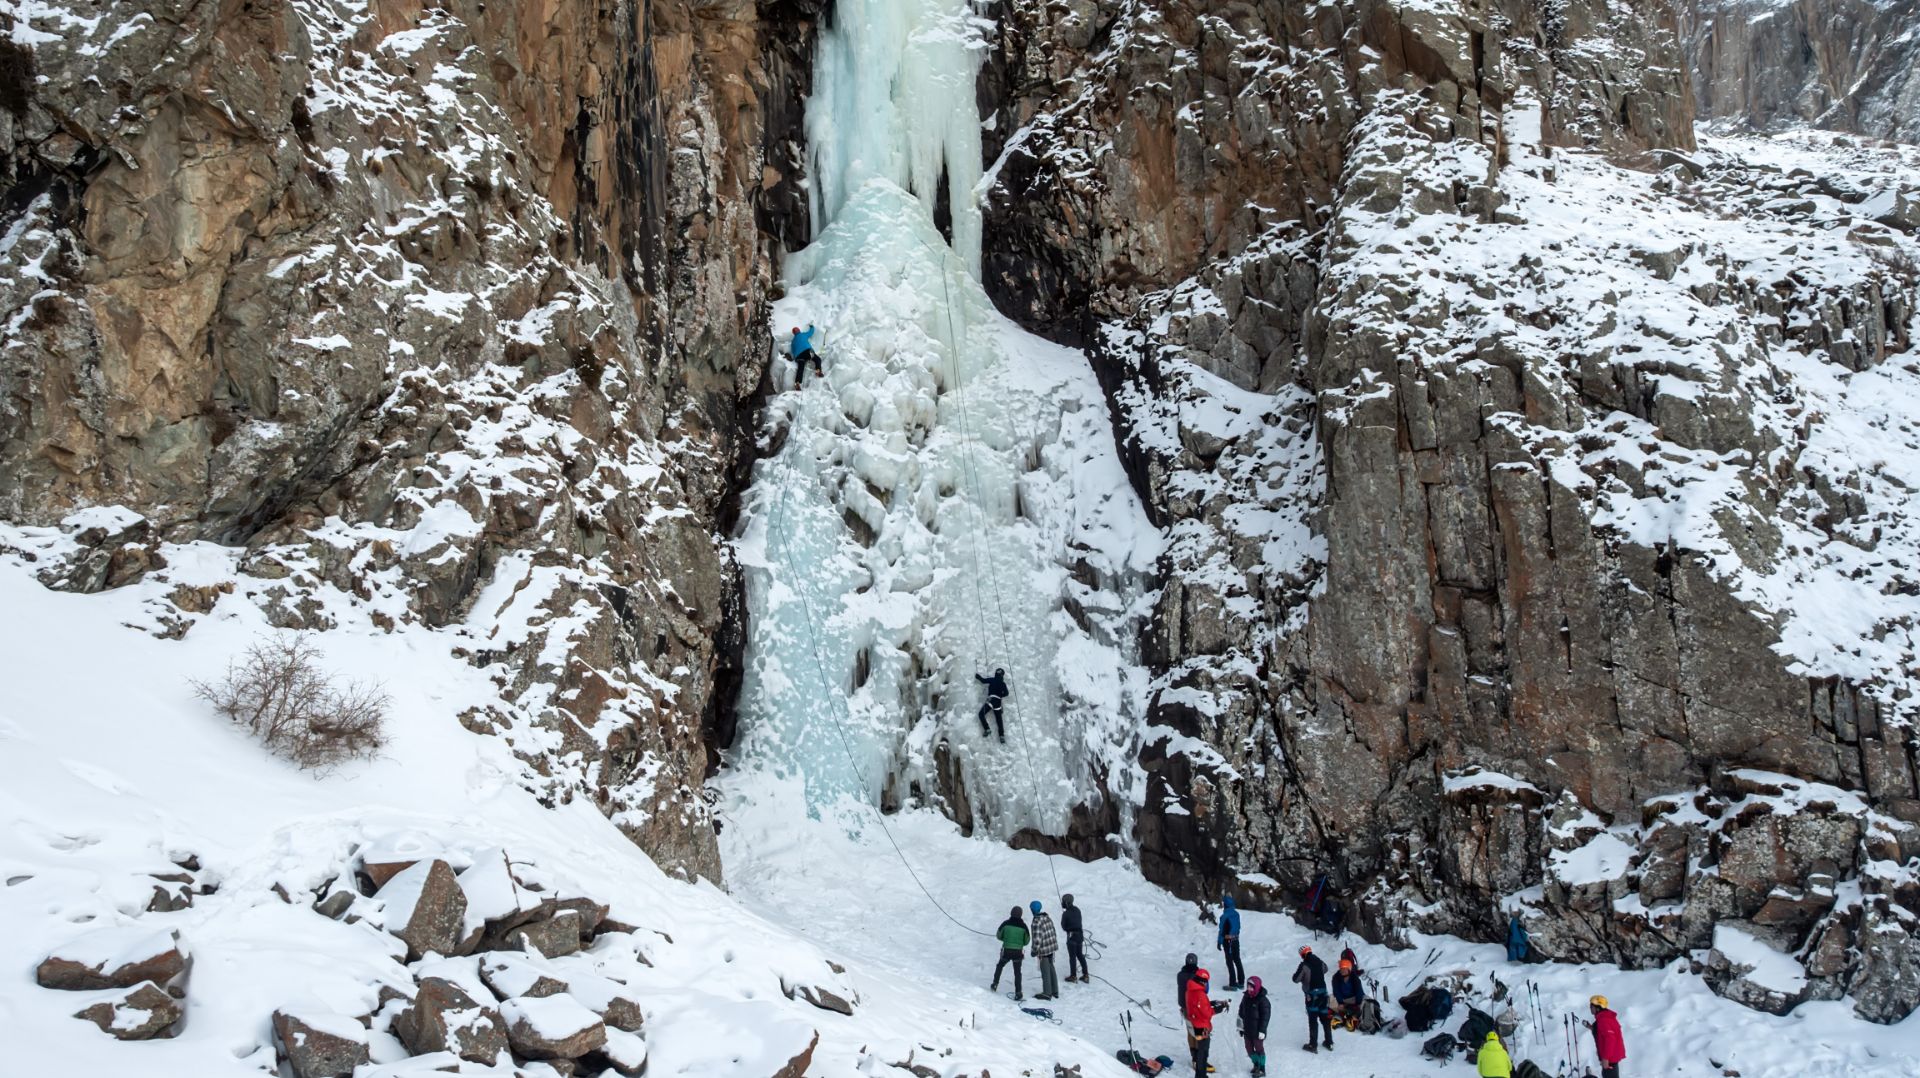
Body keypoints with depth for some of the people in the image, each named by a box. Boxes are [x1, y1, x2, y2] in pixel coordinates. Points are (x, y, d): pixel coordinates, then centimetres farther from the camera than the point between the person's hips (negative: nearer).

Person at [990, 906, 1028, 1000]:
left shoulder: (1006, 924, -8)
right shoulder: (1023, 926, -6)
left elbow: (999, 935, 4)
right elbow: (1026, 941, 3)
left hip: (1006, 951, 0)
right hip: (1018, 952, 0)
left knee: (999, 966, 26)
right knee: (1017, 973, 8)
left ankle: (995, 984, 27)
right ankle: (1018, 993, 1)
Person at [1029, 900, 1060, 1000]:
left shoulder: (1037, 922, -22)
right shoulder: (1048, 918, 4)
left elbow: (1037, 938, -24)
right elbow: (1054, 933, 12)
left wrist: (1034, 951, -15)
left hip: (1043, 950, -8)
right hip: (1052, 947, 8)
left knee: (1045, 971, 4)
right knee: (1051, 969, 18)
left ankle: (1047, 993, 13)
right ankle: (1055, 991, 27)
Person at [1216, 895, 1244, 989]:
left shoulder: (1224, 916, -18)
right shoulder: (1236, 914, 3)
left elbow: (1222, 930, -16)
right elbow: (1238, 927, 12)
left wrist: (1219, 942, -10)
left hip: (1227, 940, -7)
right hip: (1236, 939, 7)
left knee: (1229, 961, -2)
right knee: (1237, 960, 15)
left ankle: (1232, 984, -2)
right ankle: (1241, 982, 21)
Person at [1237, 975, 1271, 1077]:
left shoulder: (1263, 1000, -18)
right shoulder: (1246, 997, 3)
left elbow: (1265, 1016, -16)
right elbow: (1241, 1012, 13)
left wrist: (1262, 1031, -17)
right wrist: (1241, 1027, 15)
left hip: (1257, 1030, -7)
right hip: (1247, 1030, 7)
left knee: (1259, 1048, 5)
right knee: (1249, 1048, 15)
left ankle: (1262, 1069, 18)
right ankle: (1256, 1064, 36)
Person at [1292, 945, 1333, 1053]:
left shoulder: (1304, 965, -16)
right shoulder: (1319, 962, 1)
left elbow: (1296, 979, -13)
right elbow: (1325, 969, 24)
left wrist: (1298, 974, 7)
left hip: (1312, 995, -5)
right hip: (1323, 993, 5)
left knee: (1313, 1020, -1)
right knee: (1325, 1018, 15)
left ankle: (1313, 1045, 1)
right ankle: (1329, 1042, 23)